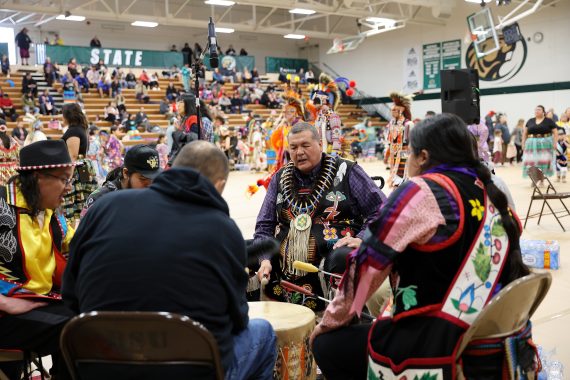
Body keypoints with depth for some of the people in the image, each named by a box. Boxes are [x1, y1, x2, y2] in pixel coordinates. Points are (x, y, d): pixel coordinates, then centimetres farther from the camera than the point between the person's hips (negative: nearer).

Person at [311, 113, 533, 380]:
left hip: (439, 352, -8)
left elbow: (369, 262, -8)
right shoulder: (493, 193, 9)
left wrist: (330, 320, 6)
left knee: (327, 344, 12)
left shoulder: (420, 191, -12)